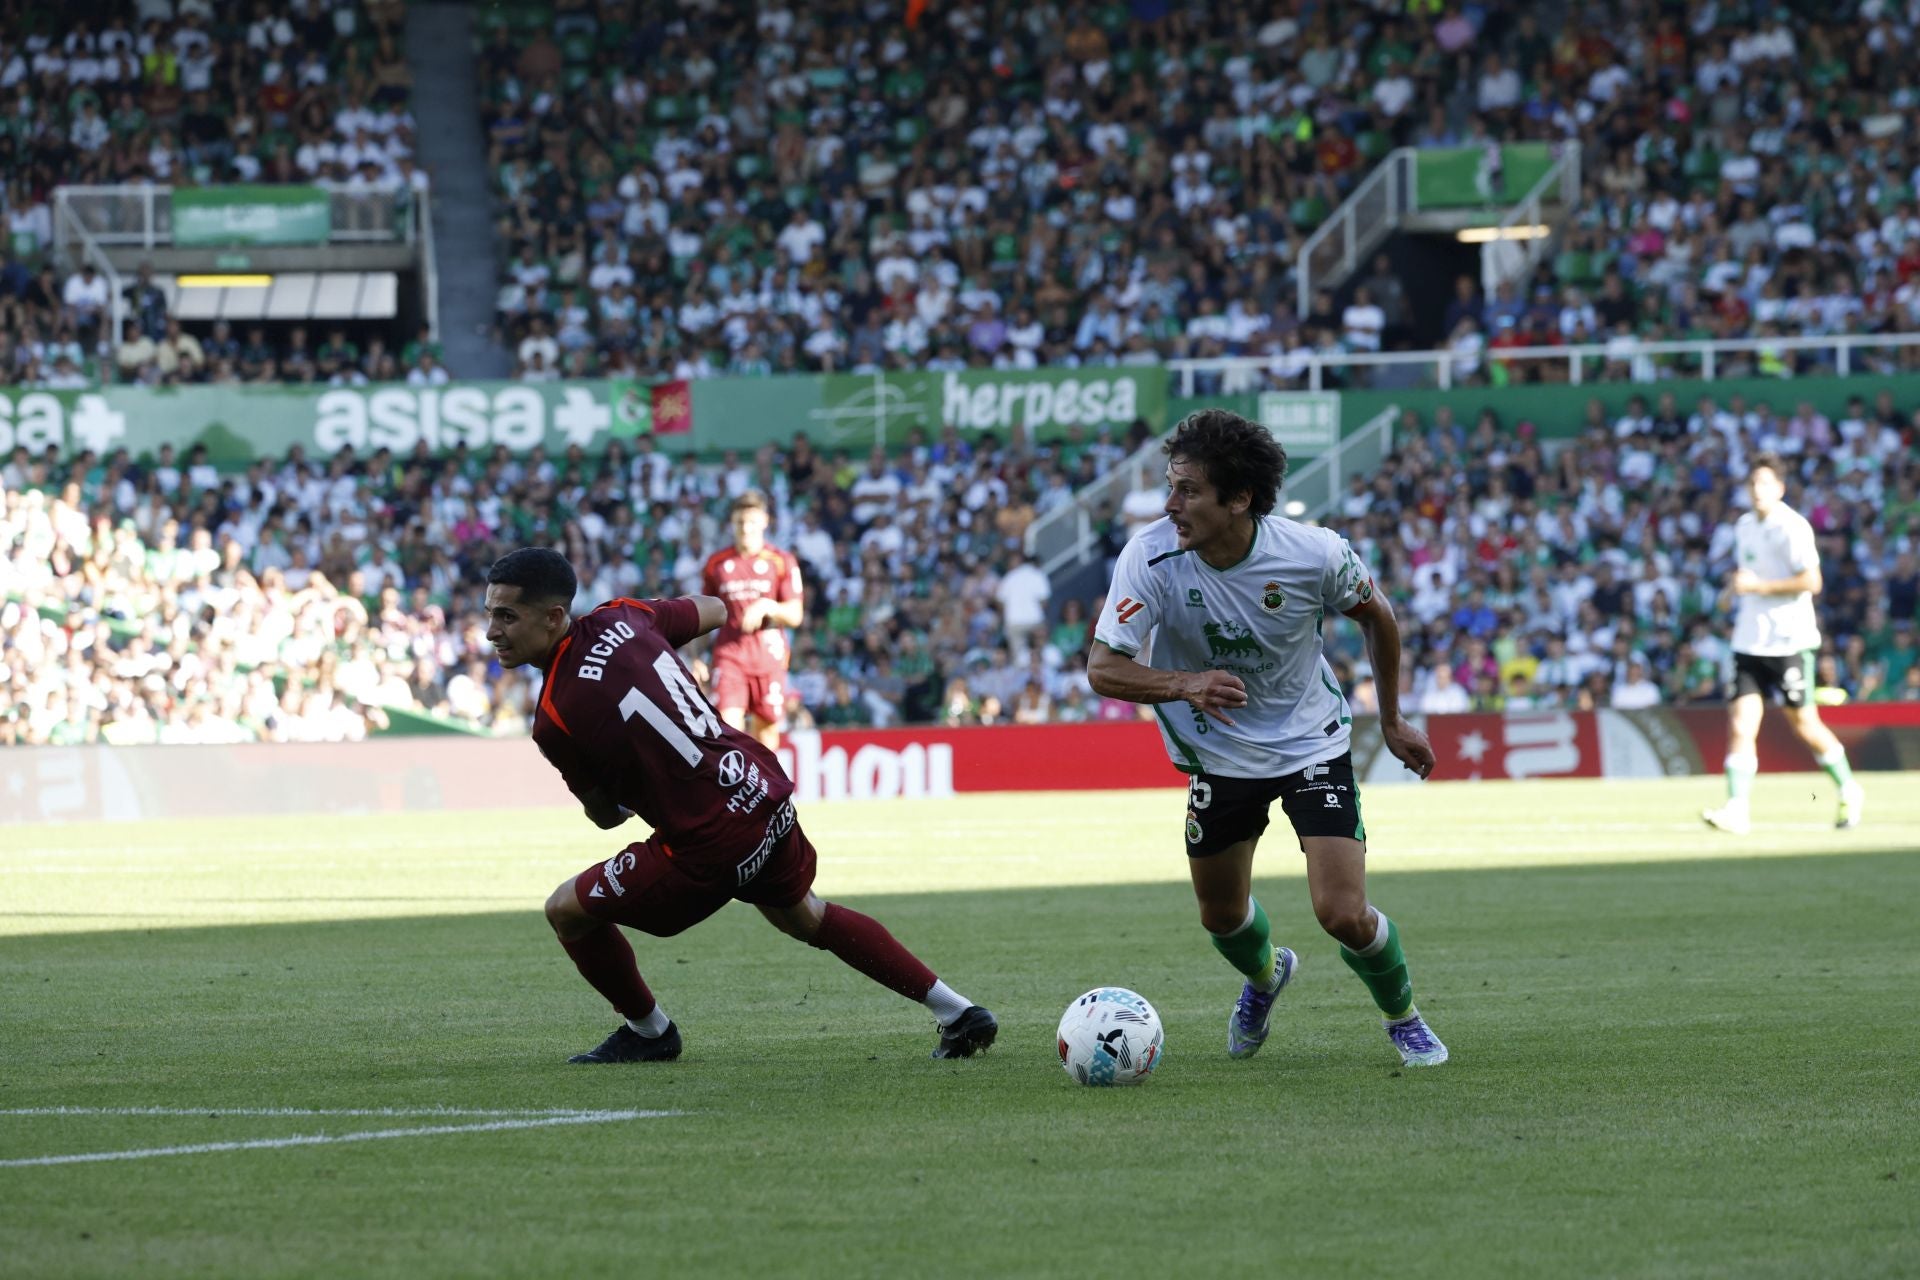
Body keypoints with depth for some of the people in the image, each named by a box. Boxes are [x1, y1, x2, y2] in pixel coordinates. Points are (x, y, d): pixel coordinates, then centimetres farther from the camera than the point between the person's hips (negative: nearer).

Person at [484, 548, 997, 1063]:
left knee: (568, 911, 11)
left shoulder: (554, 719, -18)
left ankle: (647, 1031, 31)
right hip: (768, 794, 7)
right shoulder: (620, 619, -2)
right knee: (805, 917, 34)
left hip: (710, 848, -7)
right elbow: (713, 611, 19)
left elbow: (605, 815, -2)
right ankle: (955, 1010, 37)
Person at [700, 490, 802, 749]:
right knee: (728, 722, -16)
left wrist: (767, 606, -20)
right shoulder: (716, 563, 9)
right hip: (728, 651, 0)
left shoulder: (782, 562, 4)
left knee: (767, 728, 5)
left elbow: (795, 615, -1)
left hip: (768, 653, 0)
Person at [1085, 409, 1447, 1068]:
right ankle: (1264, 975, 53)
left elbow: (1374, 615, -1)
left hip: (1313, 744, -2)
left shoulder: (1313, 554, -23)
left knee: (1344, 914, -14)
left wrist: (1392, 722, 8)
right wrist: (1184, 683, -42)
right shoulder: (1152, 557, -23)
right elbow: (1102, 668, -23)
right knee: (1222, 918, 15)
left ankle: (1403, 1018, 18)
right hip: (1219, 758, 2)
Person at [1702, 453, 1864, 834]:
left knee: (1803, 723, 4)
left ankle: (1849, 791, 24)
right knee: (1740, 722, -8)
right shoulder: (1744, 527, 12)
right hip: (1750, 641, 6)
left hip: (1789, 641, -6)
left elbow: (1811, 581, -19)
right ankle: (1736, 809, -13)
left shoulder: (1793, 528, -11)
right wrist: (1736, 587, 8)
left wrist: (1760, 586, -21)